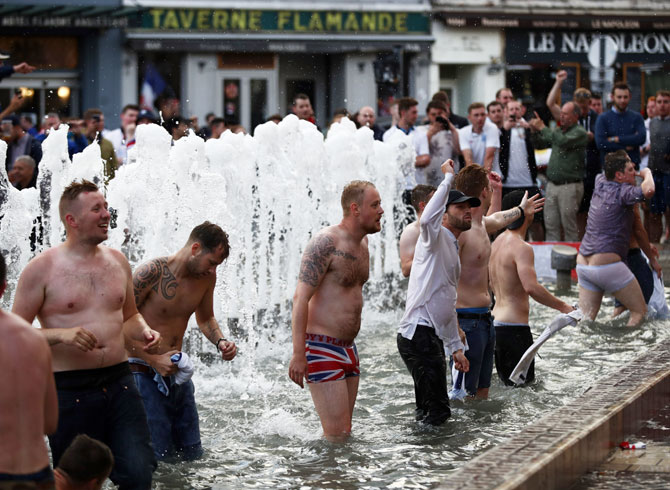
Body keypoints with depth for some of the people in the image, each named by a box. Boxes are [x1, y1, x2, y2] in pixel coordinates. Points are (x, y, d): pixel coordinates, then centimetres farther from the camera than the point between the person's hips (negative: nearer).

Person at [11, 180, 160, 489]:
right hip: (69, 390, -4)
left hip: (119, 382, 4)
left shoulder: (117, 261, 12)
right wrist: (61, 335, -20)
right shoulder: (41, 269, -5)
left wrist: (144, 332, 4)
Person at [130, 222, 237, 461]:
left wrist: (220, 341, 1)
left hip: (177, 374, 7)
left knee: (193, 455, 11)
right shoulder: (151, 273, -17)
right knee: (158, 459, -8)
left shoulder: (206, 276, 4)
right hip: (144, 375, -7)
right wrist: (154, 360, -20)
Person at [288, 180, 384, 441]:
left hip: (347, 348, 9)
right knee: (338, 434, -12)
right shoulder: (326, 242, -14)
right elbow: (301, 297, -19)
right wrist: (298, 354, -24)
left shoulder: (362, 242, 13)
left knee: (341, 432, 10)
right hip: (322, 348, -9)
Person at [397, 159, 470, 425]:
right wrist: (448, 178, -23)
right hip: (418, 334, -10)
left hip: (433, 337, 10)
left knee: (431, 412, 13)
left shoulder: (452, 251, 25)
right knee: (436, 413, -12)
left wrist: (456, 347, 26)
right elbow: (427, 219, -31)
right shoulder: (435, 238, -4)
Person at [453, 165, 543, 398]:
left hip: (485, 320, 10)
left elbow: (495, 220, 39)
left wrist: (521, 209, 53)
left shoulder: (481, 224, 12)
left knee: (482, 392, 14)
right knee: (464, 395, -9)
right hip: (467, 321, -10)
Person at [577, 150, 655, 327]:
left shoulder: (600, 183, 13)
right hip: (607, 264, -8)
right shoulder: (622, 191, -10)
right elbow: (648, 191, -29)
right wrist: (647, 173, -8)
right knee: (640, 311, 2)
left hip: (583, 264, 8)